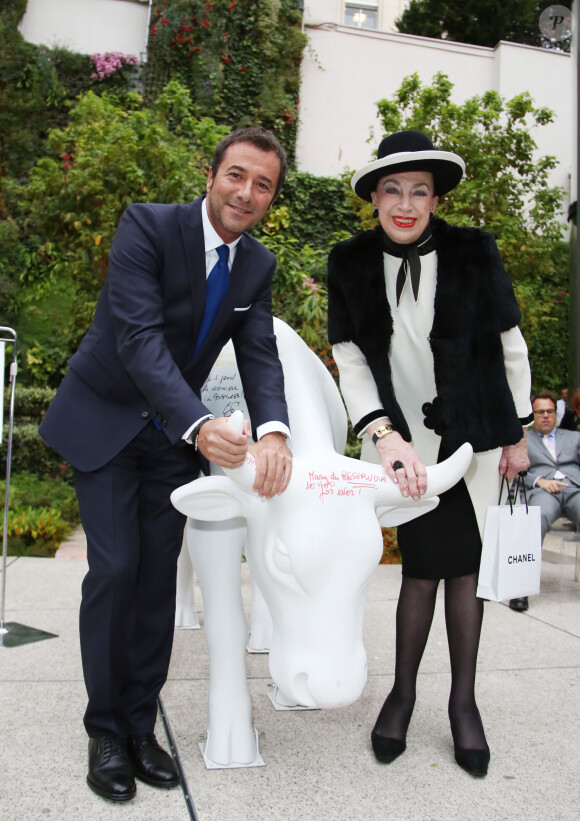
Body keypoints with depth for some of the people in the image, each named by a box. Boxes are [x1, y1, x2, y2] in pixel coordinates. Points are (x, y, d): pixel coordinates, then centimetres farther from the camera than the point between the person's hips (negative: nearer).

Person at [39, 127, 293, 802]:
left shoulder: (257, 265, -1)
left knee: (159, 576, 5)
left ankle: (140, 726, 19)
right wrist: (200, 425, -41)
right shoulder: (147, 225, -18)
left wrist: (272, 432, -30)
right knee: (115, 568, -8)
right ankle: (105, 731, 11)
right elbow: (140, 336, -28)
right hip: (105, 419, -4)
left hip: (175, 435, 5)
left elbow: (259, 356, -9)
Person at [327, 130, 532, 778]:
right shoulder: (350, 262, -4)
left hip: (473, 433, 1)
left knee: (463, 563, 6)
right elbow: (349, 359, -7)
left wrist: (517, 434, 4)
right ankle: (403, 691, 20)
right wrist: (385, 433, -19)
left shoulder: (472, 252, -6)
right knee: (427, 564, -3)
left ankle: (463, 701, 22)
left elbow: (510, 345, 1)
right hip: (403, 433, 0)